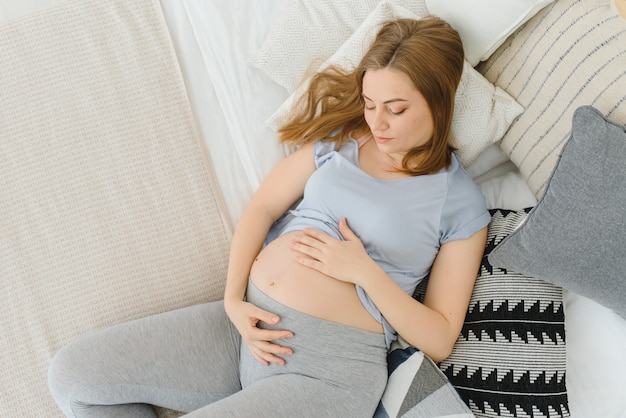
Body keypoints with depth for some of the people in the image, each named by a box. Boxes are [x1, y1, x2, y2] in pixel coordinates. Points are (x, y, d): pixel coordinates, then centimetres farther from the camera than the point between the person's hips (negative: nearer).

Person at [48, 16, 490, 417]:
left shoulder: (461, 204, -1)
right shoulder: (341, 137, 9)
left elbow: (440, 340, -2)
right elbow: (262, 208, 8)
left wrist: (364, 270, -14)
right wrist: (233, 299, -5)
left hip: (331, 363, -5)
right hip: (248, 320, 6)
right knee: (71, 374, -2)